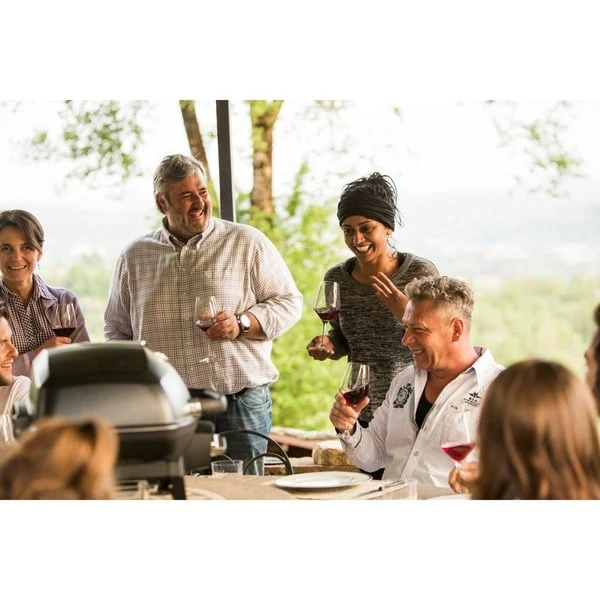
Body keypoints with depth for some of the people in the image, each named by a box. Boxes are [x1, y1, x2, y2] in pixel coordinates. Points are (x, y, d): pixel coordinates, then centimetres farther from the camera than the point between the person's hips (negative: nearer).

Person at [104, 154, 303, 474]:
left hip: (239, 403, -2)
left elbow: (289, 302, 5)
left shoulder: (247, 243, 5)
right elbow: (117, 329, 22)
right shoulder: (134, 256, 13)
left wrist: (242, 324, -12)